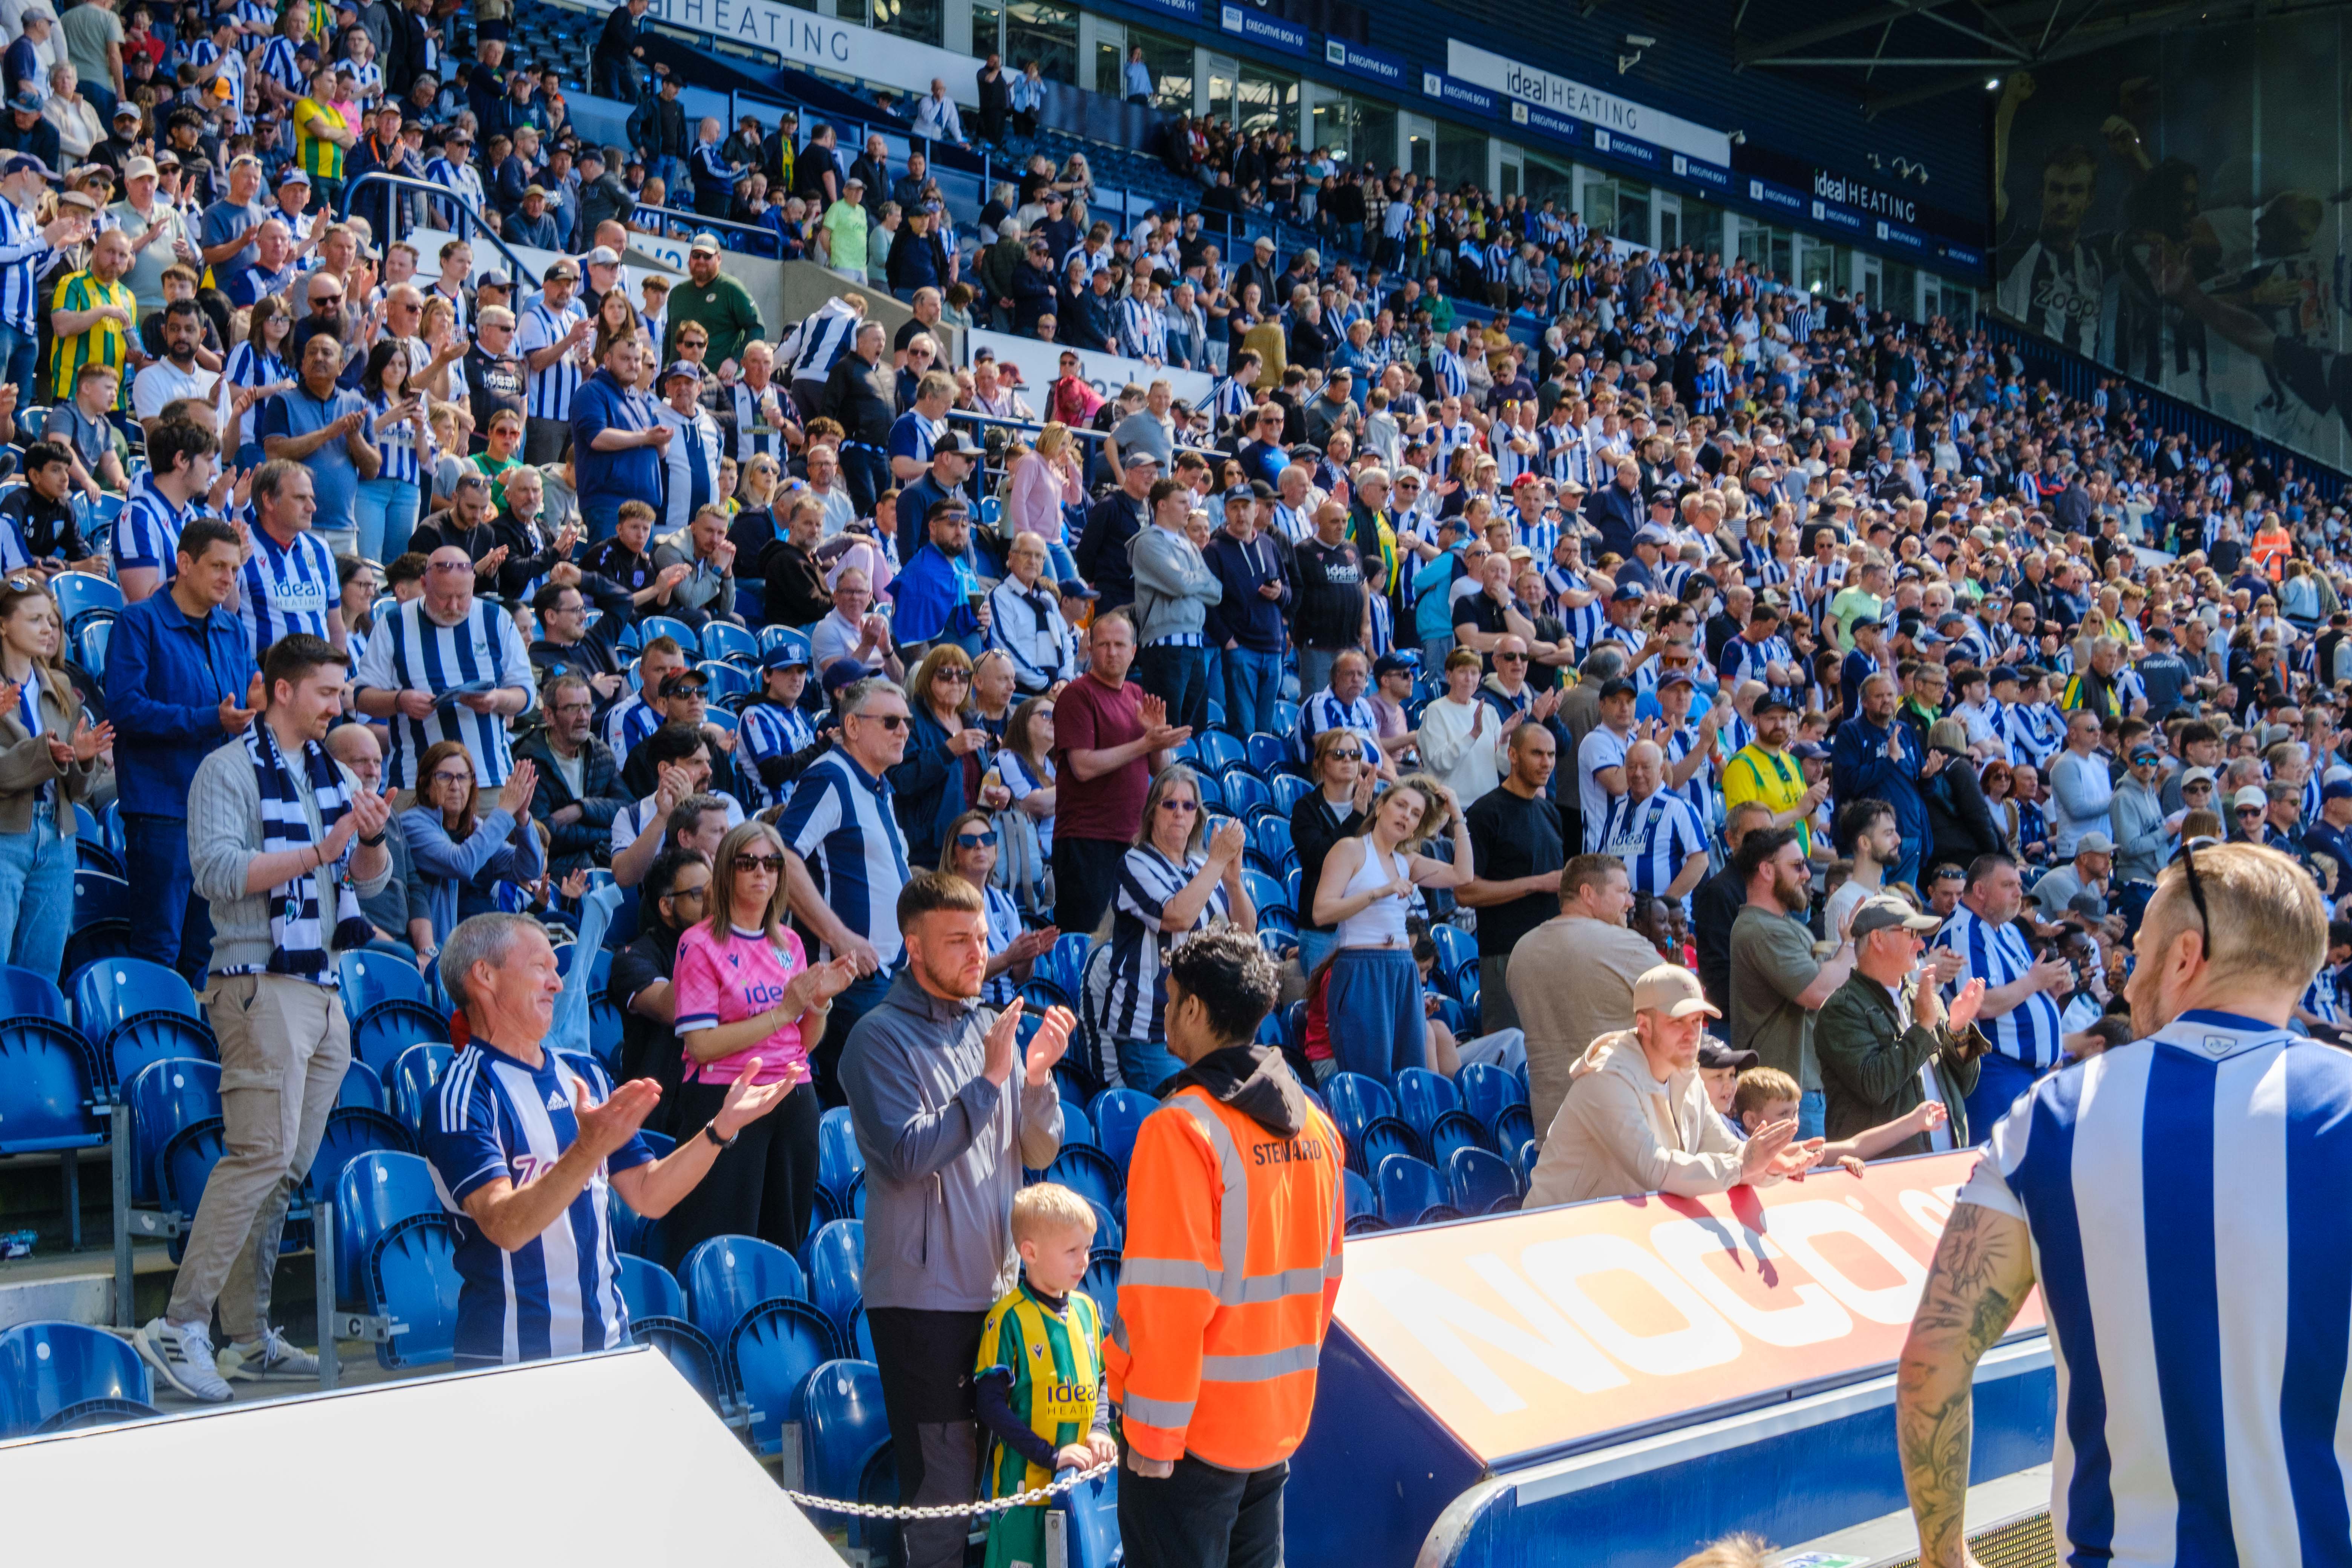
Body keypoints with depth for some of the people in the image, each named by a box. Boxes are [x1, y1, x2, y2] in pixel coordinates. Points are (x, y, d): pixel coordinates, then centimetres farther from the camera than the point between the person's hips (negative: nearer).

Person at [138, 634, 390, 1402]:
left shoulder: (334, 775, 17)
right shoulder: (229, 770, -4)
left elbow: (371, 881, 17)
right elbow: (217, 872, -17)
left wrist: (372, 840, -4)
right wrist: (319, 852, -18)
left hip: (323, 989, 7)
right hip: (261, 985, -7)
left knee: (289, 1170, 7)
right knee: (262, 1155, -16)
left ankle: (249, 1338, 13)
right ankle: (179, 1327, -11)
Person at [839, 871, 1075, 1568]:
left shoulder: (992, 1026, 9)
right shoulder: (881, 1036, -9)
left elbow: (1039, 1152, 8)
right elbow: (908, 1156, -19)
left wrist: (1037, 1076, -10)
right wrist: (989, 1078, -20)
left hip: (1000, 1286, 6)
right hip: (925, 1295, -6)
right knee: (945, 1478, -3)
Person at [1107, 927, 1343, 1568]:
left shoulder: (1183, 1128, -18)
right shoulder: (1314, 1123, 4)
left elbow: (1169, 1297, -20)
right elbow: (1325, 1276, 9)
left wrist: (1153, 1432, -14)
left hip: (1196, 1426, -7)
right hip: (1281, 1419, 7)